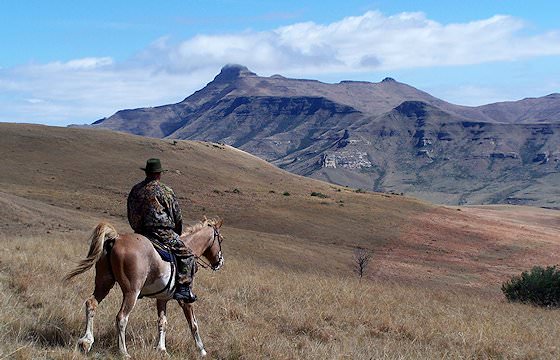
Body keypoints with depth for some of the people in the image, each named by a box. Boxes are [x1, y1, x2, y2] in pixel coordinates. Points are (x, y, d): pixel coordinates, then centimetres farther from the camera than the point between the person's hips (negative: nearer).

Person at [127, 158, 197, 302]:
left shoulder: (135, 190, 10)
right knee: (187, 255, -1)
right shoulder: (166, 191, -6)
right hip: (162, 233, -7)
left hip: (140, 232, 7)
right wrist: (177, 234, 17)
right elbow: (177, 216, 0)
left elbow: (131, 215, 17)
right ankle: (184, 288, -13)